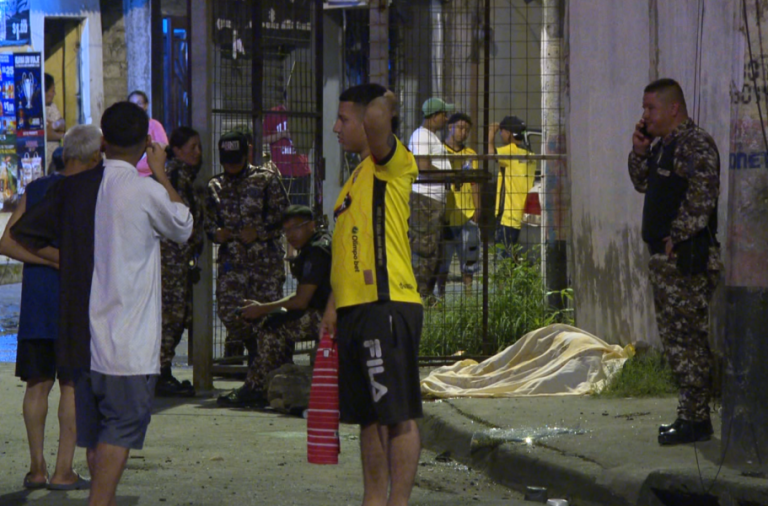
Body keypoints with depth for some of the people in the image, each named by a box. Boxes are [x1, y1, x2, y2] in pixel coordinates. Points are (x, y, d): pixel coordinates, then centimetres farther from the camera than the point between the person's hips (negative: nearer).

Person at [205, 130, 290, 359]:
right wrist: (216, 233, -5)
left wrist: (258, 232, -13)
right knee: (229, 308, -6)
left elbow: (281, 213, 0)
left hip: (265, 257, -2)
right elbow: (208, 220, 18)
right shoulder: (215, 186, 15)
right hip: (231, 260, 3)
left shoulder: (266, 179, 5)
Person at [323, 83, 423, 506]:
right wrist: (333, 308, 23)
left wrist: (384, 106, -11)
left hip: (387, 307, -10)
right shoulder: (358, 176, 22)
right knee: (369, 416, 12)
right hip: (356, 309, 10)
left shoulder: (392, 165, -6)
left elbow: (377, 119, -31)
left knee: (399, 415, -7)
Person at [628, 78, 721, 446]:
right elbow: (643, 184, 26)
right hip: (665, 259, 10)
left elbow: (702, 195, -22)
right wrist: (639, 152, 9)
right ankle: (690, 415, 20)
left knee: (687, 339, -9)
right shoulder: (662, 145, 17)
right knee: (674, 337, 13)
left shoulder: (696, 145, -14)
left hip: (687, 259, -10)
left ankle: (696, 419, -7)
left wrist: (676, 237, -21)